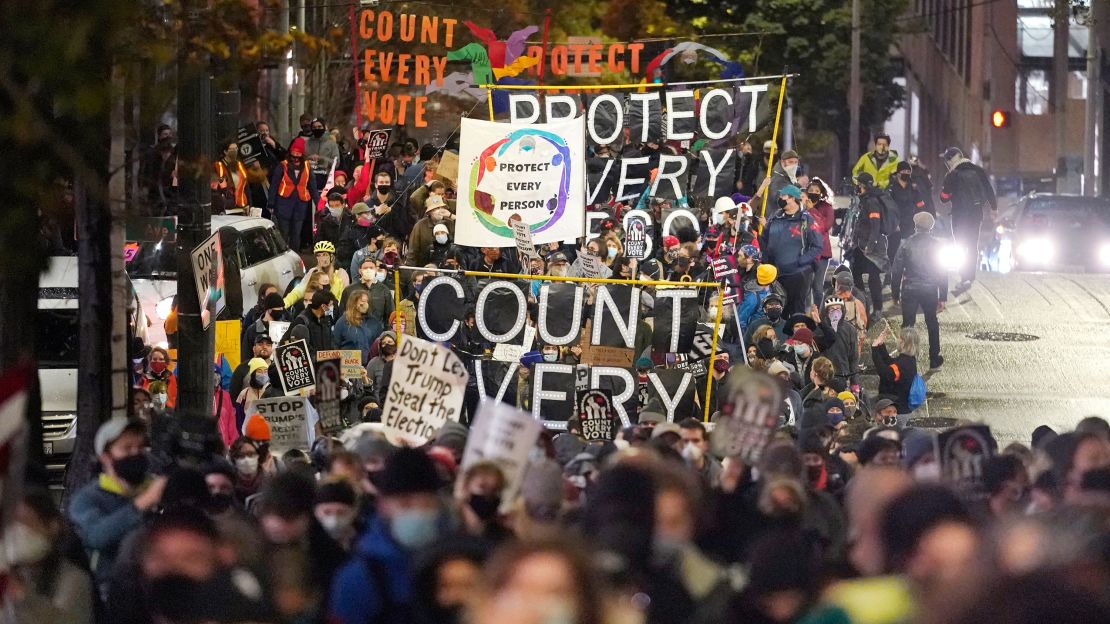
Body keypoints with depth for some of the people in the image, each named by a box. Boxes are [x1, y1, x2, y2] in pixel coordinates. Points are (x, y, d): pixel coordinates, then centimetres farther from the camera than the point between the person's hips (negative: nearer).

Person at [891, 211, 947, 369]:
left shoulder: (907, 243, -6)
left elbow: (896, 270, -4)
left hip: (909, 290, -1)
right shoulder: (936, 245, -3)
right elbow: (943, 272, -1)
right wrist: (943, 298, 4)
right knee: (932, 324, 18)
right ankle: (934, 359, 24)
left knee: (908, 325, 5)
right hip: (930, 290, 1)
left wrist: (895, 293, 5)